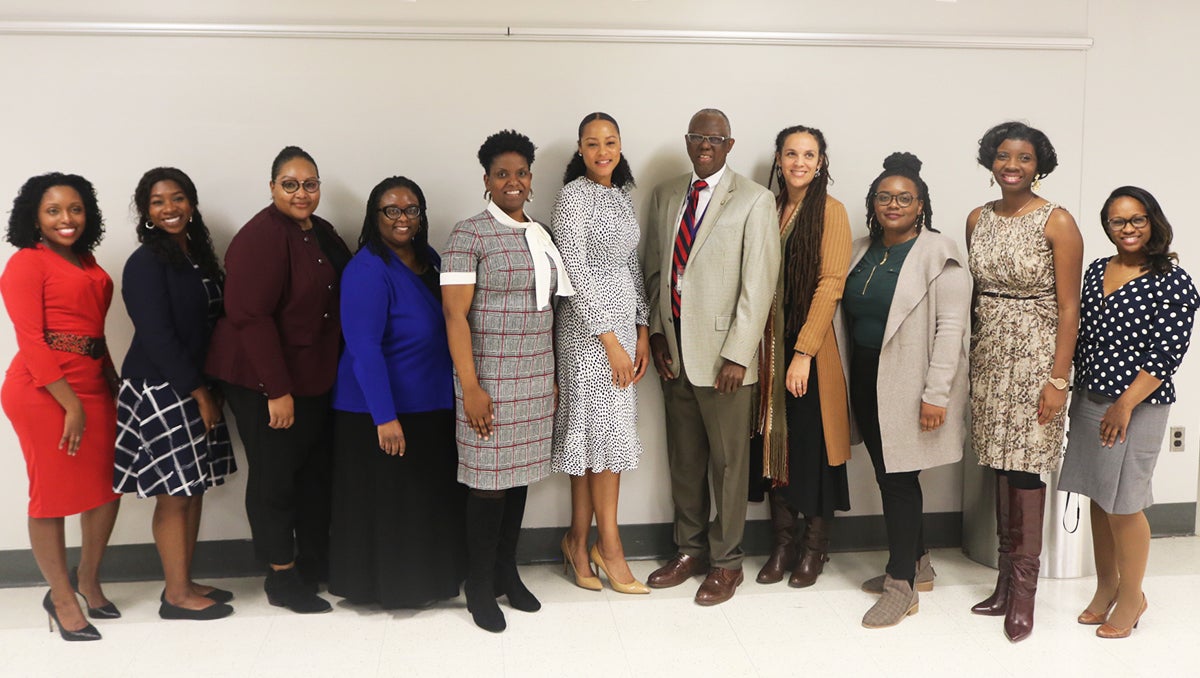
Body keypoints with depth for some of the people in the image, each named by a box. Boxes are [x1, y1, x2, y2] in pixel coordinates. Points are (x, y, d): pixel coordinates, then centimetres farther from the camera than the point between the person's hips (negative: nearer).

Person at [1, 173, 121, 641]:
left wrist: (113, 381, 11)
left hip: (93, 385, 7)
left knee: (107, 485, 12)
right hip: (44, 390, -7)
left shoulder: (86, 261, 14)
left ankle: (88, 578, 33)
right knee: (53, 493, 3)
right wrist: (71, 404, -17)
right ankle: (61, 597, 19)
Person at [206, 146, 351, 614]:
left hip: (316, 378, 8)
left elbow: (338, 298, 18)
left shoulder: (321, 232, 9)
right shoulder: (261, 237, -17)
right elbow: (250, 316, -23)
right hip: (264, 382, -8)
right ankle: (281, 579, 18)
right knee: (275, 476, 3)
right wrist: (277, 390, -23)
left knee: (316, 470, 15)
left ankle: (315, 565, 30)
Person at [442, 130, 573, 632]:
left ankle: (508, 572, 28)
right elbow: (455, 314, -12)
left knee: (520, 475, 12)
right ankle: (479, 586, 17)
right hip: (491, 379, -6)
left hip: (536, 378, 6)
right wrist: (470, 388, -16)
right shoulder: (469, 234, -7)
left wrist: (553, 376, 13)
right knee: (489, 482, 1)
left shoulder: (540, 235, 11)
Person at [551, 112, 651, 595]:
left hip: (623, 323, 7)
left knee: (596, 434, 9)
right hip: (589, 325, -7)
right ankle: (609, 547, 10)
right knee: (606, 432, -2)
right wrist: (611, 340, -16)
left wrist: (642, 333, 10)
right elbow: (576, 271, -15)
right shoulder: (574, 195, -9)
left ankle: (579, 541, 19)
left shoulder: (622, 195, 14)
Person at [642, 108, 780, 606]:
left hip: (723, 353, -5)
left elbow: (758, 284, -10)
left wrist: (737, 354, -14)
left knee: (728, 462, 6)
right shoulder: (665, 195, 10)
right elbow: (654, 269, 13)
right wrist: (656, 332, 4)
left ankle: (726, 561, 20)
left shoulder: (755, 201, -5)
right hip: (674, 350, 5)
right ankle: (689, 550, 29)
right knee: (683, 458, 14)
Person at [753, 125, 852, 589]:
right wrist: (760, 344, -1)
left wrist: (803, 351, -19)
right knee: (774, 441, 9)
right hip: (770, 341, 5)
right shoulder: (770, 210, 11)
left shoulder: (830, 211, -6)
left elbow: (830, 285, -13)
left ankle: (814, 547, 19)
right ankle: (783, 542, 22)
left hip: (811, 344, -5)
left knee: (812, 444, 3)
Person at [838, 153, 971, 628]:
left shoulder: (938, 255, -8)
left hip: (908, 386, -6)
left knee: (898, 478, -3)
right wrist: (848, 377, 10)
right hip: (866, 380, 6)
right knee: (886, 475, 12)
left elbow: (951, 328, -14)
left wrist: (936, 394, -19)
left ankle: (901, 585, 8)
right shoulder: (861, 252, 12)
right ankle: (916, 560, 31)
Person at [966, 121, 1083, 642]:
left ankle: (1023, 589, 10)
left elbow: (1068, 307, -9)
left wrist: (1058, 380, -13)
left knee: (1026, 470, -2)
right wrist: (968, 361, 9)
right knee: (1000, 465, 10)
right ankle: (1005, 581, 21)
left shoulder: (1057, 223, -8)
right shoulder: (978, 219, 7)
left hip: (1034, 358, -5)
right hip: (989, 355, 5)